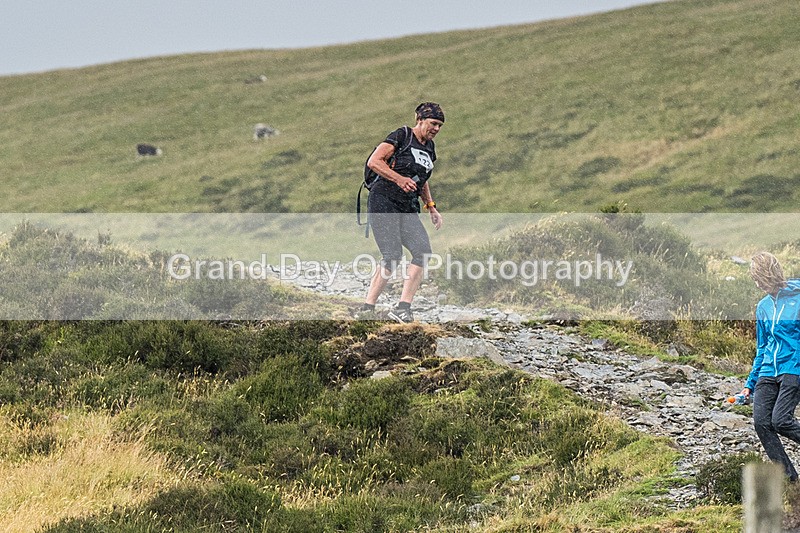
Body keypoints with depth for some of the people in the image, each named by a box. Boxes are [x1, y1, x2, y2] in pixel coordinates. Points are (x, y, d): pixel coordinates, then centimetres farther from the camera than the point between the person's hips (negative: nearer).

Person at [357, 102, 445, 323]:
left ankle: (403, 308, -15)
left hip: (408, 208, 7)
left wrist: (431, 207, 20)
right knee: (392, 256, -16)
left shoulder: (429, 147, 17)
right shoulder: (401, 136, -6)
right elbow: (373, 162, -15)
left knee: (423, 251, -13)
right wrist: (399, 179, -23)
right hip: (383, 203, -7)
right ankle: (367, 308, -7)